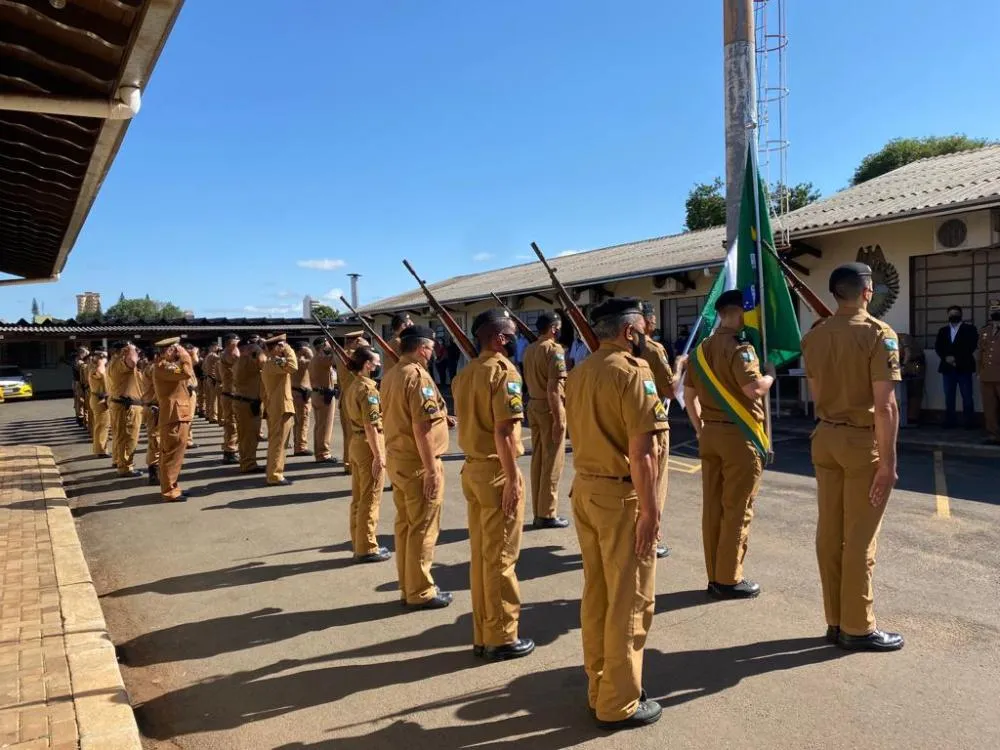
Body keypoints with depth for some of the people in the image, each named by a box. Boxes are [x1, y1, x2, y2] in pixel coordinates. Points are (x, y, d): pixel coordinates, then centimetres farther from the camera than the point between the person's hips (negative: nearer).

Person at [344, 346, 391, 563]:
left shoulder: (353, 386, 12)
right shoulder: (368, 389, -18)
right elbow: (371, 426, -22)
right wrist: (378, 455, -21)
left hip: (356, 443, 10)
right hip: (369, 446, -10)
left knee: (359, 497, 15)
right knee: (370, 499, -2)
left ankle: (359, 543, 24)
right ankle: (367, 548, 5)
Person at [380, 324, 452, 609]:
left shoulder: (390, 376, 10)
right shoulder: (418, 376, -18)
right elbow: (422, 428, -23)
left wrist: (440, 417, 22)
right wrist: (432, 470, -21)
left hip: (396, 460, 9)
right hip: (418, 463, -9)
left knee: (404, 524, 15)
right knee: (423, 529, 1)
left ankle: (408, 587, 25)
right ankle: (421, 592, 11)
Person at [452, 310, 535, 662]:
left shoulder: (465, 373, 12)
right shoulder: (504, 371, -15)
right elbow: (503, 431, -21)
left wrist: (476, 457, 17)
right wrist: (512, 479, -19)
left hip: (472, 468, 8)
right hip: (496, 471, -8)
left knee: (480, 555, 14)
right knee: (501, 557, 2)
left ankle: (482, 634, 24)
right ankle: (501, 638, 13)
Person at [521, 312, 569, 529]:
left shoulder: (529, 350, 11)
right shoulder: (554, 349, -14)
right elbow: (553, 387, -20)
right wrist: (559, 419, -20)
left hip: (534, 405, 8)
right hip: (550, 408, -8)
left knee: (537, 460, 12)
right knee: (552, 461, 0)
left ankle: (539, 512, 19)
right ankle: (548, 514, 5)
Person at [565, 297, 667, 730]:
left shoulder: (578, 373, 10)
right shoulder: (632, 371, -15)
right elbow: (640, 450, -20)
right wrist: (649, 508, -17)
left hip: (584, 490, 8)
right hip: (621, 494, -8)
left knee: (595, 595, 16)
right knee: (629, 600, 4)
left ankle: (598, 689, 28)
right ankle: (619, 704, 14)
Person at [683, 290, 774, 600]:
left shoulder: (701, 349, 12)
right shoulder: (739, 347, -13)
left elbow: (688, 395, 14)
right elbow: (753, 388, -23)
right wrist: (771, 373, -3)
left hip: (710, 434, 8)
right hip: (739, 435, -7)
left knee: (712, 506, 10)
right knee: (737, 509, 1)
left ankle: (715, 576, 18)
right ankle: (729, 580, 8)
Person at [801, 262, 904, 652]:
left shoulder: (814, 336, 4)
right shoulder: (878, 333, -14)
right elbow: (885, 405, -18)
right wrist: (888, 460, -15)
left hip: (825, 438, 6)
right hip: (863, 441, -6)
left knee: (829, 532, 11)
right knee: (860, 538, 3)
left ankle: (836, 621, 22)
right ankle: (858, 628, 13)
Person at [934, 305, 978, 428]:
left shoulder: (969, 329, 6)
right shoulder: (943, 330, 17)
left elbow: (971, 346, -4)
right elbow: (937, 346, 8)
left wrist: (956, 358, -12)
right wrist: (946, 357, -9)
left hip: (964, 367, -3)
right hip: (947, 367, 3)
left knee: (967, 396, -4)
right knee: (949, 397, 3)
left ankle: (970, 422, 0)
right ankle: (950, 421, 6)